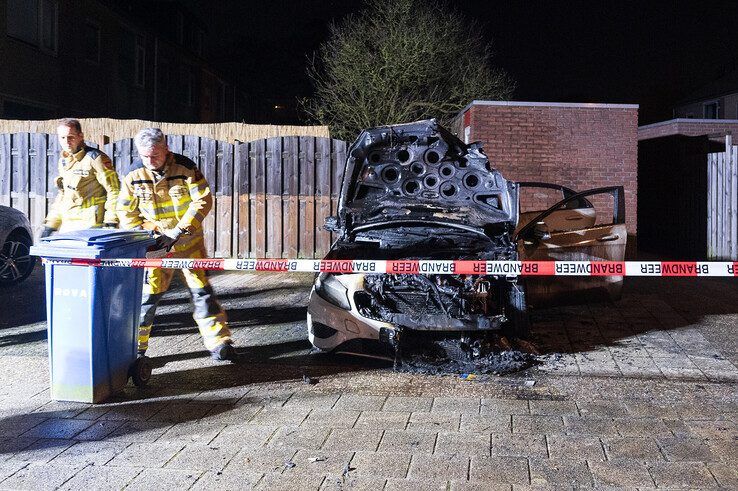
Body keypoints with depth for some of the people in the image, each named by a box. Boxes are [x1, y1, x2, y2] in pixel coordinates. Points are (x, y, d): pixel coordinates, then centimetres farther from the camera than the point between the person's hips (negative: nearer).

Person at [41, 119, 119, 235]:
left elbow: (114, 189, -10)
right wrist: (51, 224, 22)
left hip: (90, 226, -8)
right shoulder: (63, 161, 17)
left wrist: (111, 222, -14)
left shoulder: (94, 158, -8)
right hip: (67, 226, 8)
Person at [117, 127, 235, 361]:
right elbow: (126, 212, 1)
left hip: (189, 241, 0)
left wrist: (179, 231, -23)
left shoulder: (186, 167, -13)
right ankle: (134, 347, 12)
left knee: (201, 289, 0)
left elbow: (203, 201, -16)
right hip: (156, 244, 1)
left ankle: (219, 342, 8)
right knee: (147, 293, -1)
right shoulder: (134, 175, -8)